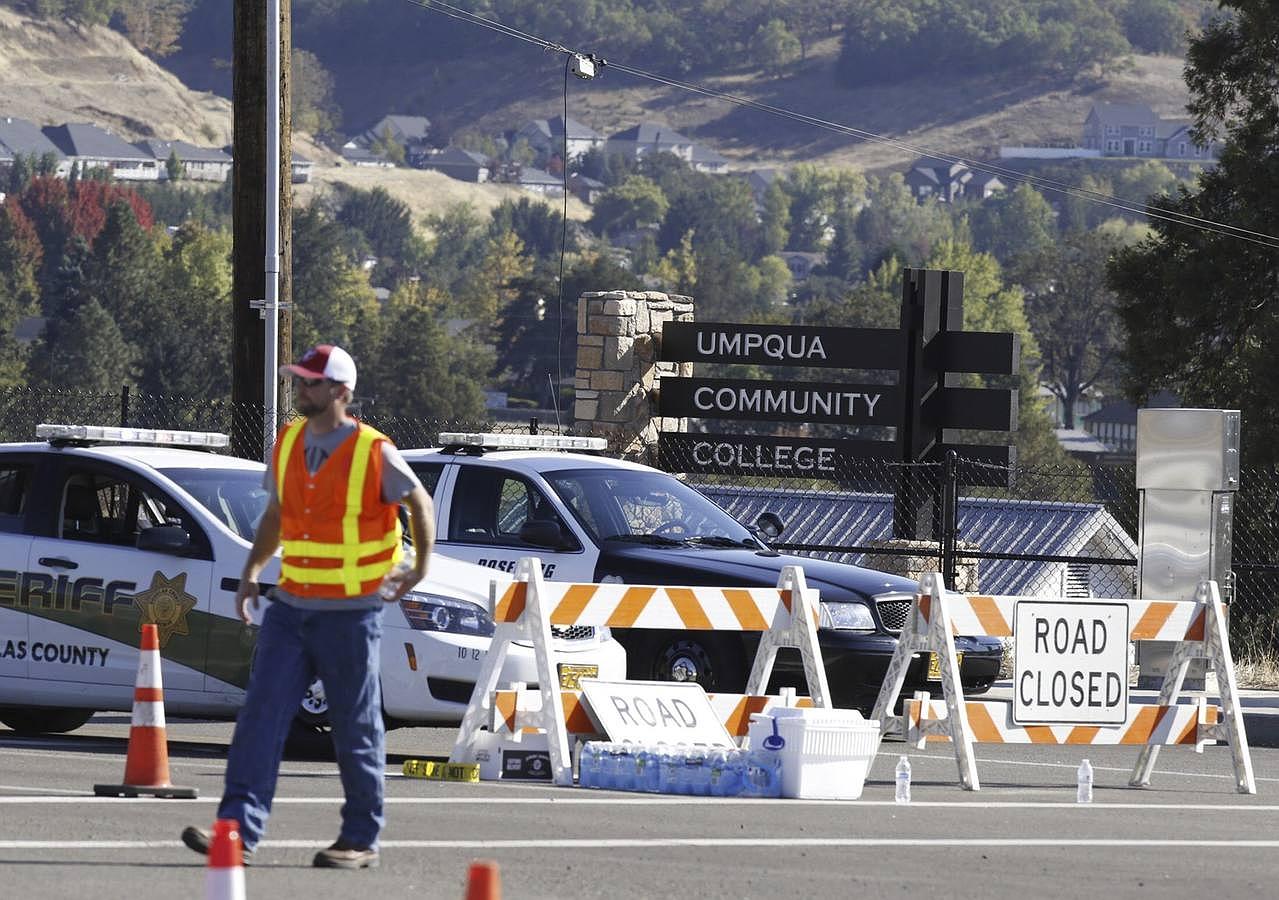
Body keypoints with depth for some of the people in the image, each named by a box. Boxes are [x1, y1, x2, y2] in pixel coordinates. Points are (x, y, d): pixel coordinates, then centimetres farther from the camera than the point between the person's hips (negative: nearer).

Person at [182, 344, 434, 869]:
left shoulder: (375, 454, -10)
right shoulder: (287, 444, 6)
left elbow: (420, 504, 5)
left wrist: (420, 569, 3)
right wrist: (252, 571, 11)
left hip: (351, 614, -5)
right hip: (291, 605, 5)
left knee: (356, 729, 3)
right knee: (261, 714, -7)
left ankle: (361, 841, 14)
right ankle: (239, 829, -12)